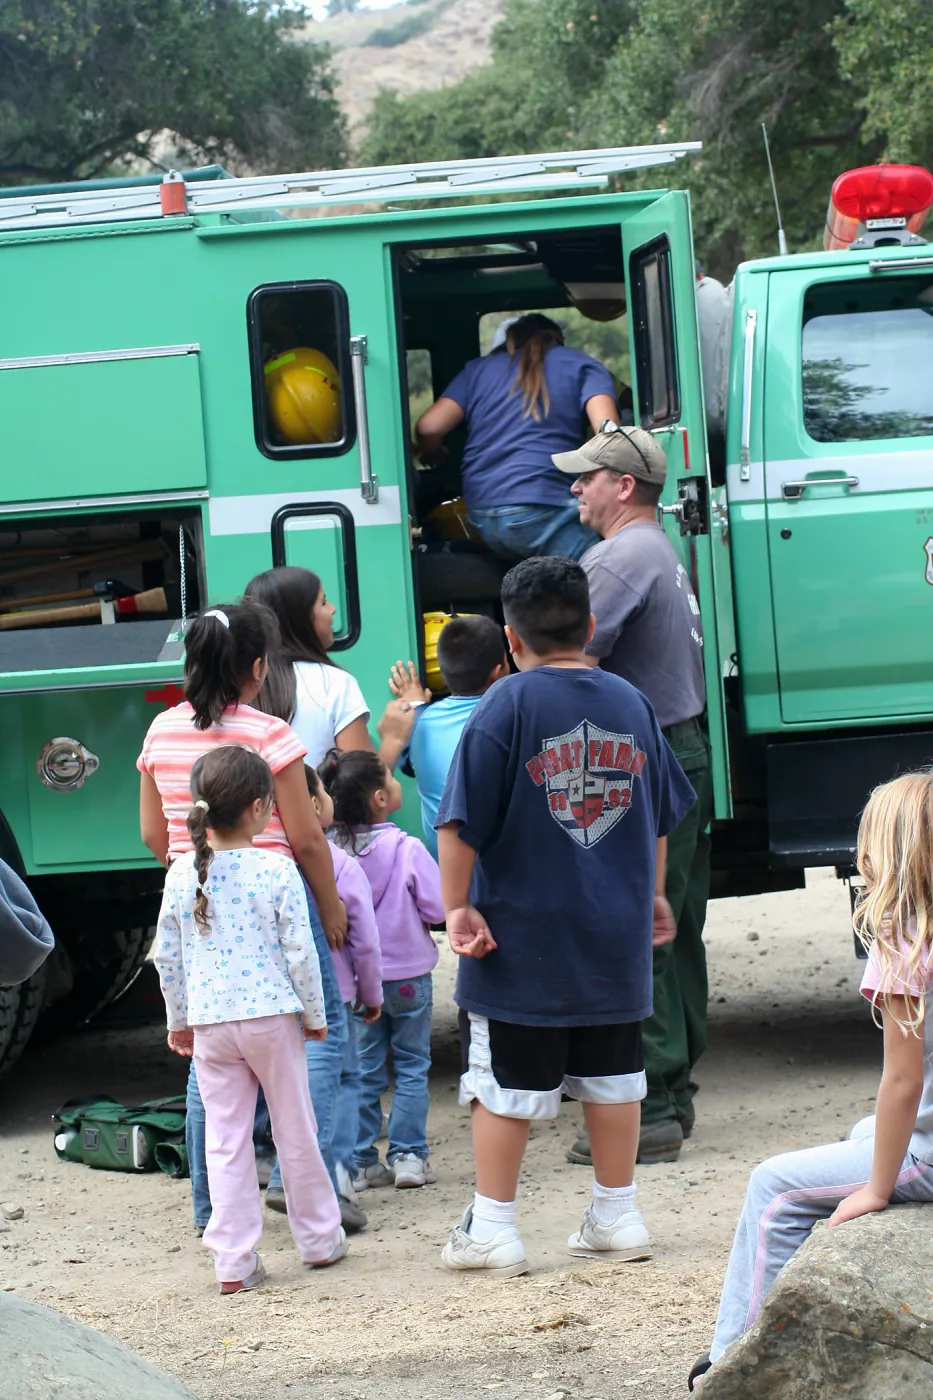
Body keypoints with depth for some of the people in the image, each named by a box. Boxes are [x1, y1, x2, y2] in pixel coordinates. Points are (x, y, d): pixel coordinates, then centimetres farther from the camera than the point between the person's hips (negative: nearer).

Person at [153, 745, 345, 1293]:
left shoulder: (182, 873, 0)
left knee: (225, 1140, 6)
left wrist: (179, 1018, 19)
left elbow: (167, 956, 6)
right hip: (271, 1016, -2)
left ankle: (233, 1262, 4)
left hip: (209, 1023, 2)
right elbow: (300, 951, -9)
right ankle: (320, 1238, 26)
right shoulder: (277, 871, -11)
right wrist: (315, 1014, 4)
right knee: (296, 1130, 13)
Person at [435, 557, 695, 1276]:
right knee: (611, 1074, 13)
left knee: (506, 1083, 3)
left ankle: (492, 1228, 7)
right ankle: (617, 1217, 19)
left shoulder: (507, 704, -10)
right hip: (615, 937, 4)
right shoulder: (631, 703, 5)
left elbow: (462, 820, -14)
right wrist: (651, 894, 30)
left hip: (520, 940, -4)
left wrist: (457, 905, -6)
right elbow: (661, 816, 17)